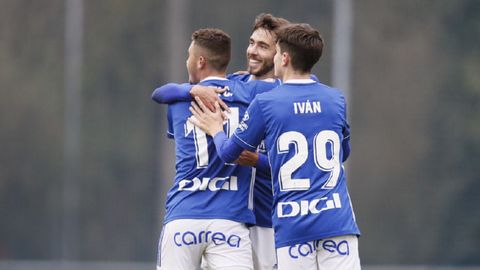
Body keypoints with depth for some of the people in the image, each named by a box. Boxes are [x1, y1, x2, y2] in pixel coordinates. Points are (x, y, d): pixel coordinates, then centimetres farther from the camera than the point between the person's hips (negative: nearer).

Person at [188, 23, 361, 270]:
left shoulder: (265, 103, -2)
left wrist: (215, 130, 30)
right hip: (337, 219, 2)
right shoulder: (336, 100, 8)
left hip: (292, 226, -2)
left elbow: (229, 153, 9)